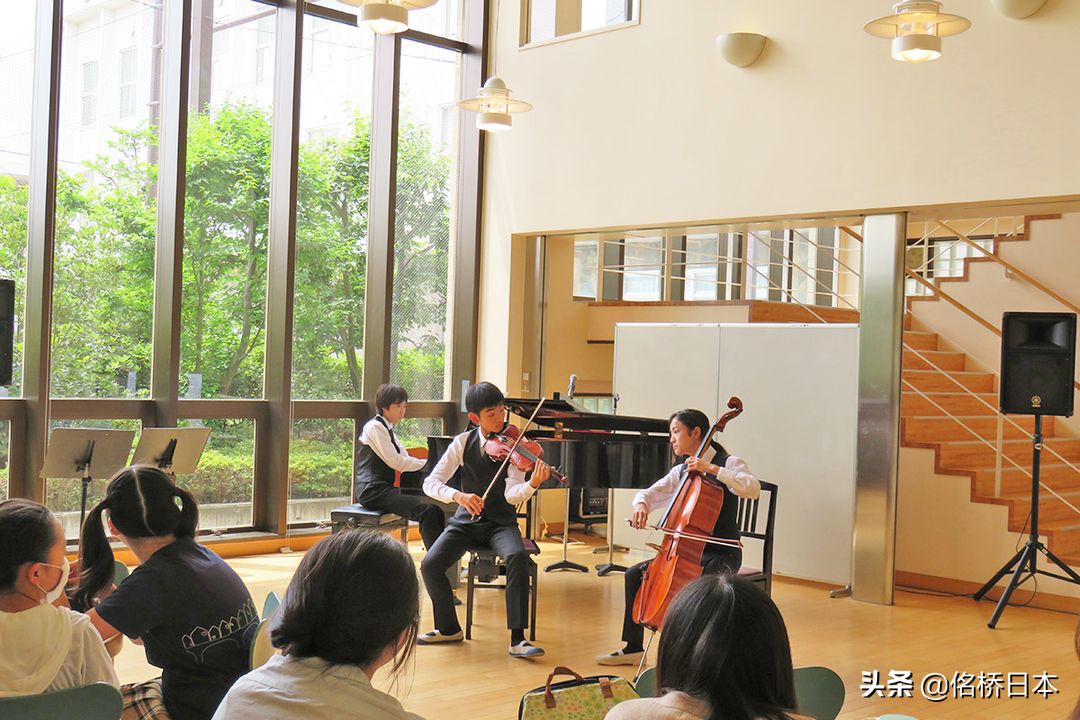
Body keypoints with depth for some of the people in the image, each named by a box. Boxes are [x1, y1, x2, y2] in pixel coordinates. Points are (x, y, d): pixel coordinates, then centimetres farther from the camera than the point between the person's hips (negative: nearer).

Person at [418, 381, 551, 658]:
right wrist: (457, 495, -25)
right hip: (466, 521, 2)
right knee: (430, 565, -20)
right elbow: (431, 483, -6)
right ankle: (449, 628, 5)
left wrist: (533, 483, -40)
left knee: (517, 557, -33)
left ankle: (517, 639, -26)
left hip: (501, 523, -2)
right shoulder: (464, 442, -1)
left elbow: (512, 494, -18)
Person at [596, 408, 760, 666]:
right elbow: (650, 493, 12)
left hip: (722, 555, -7)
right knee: (635, 574, -1)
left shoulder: (729, 463, -7)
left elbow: (753, 488, -25)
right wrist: (642, 504, -12)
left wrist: (712, 469, -28)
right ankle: (633, 648, 11)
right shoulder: (681, 471, 13)